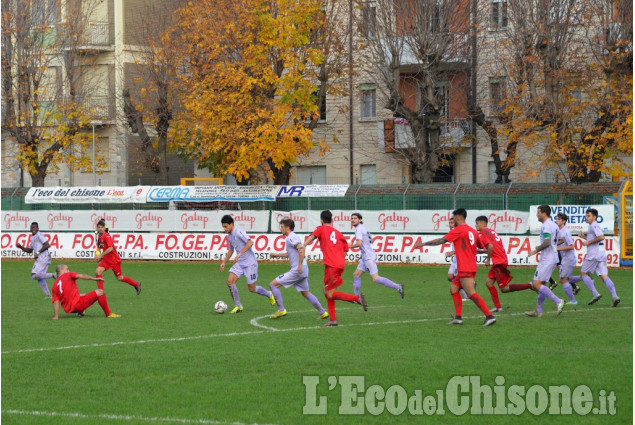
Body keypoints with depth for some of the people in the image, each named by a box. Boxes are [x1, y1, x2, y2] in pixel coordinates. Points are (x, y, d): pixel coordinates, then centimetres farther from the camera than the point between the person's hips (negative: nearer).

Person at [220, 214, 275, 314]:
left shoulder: (239, 232, -17)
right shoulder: (229, 236, 11)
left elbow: (250, 242, -28)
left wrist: (240, 254, -31)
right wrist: (224, 262, 19)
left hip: (250, 262, -8)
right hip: (239, 263, 8)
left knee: (252, 289, -1)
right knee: (230, 281, -9)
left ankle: (269, 295, 27)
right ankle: (238, 306, -1)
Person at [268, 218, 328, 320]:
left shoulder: (291, 237, -11)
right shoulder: (292, 237, 18)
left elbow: (301, 249, -26)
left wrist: (300, 265, -28)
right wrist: (278, 254, 34)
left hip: (296, 271, -10)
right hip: (302, 271, 10)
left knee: (273, 285, -5)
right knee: (306, 293, 17)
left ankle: (281, 310, -4)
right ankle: (323, 313, 16)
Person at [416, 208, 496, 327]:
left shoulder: (458, 230, -9)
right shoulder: (472, 231, 14)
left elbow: (441, 241, -6)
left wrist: (423, 244, 5)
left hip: (465, 269, -9)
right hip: (472, 267, 9)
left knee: (471, 293, -12)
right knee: (454, 288, 13)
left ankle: (489, 316, -18)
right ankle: (458, 317, 7)